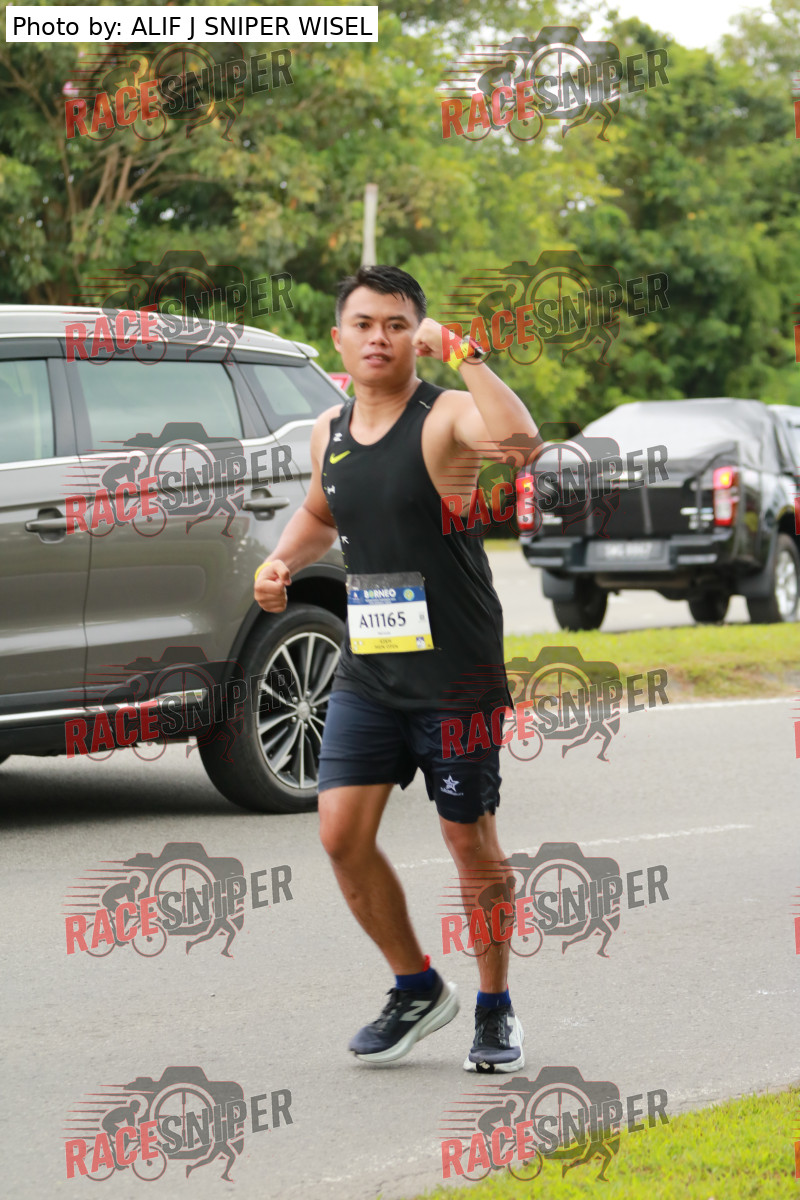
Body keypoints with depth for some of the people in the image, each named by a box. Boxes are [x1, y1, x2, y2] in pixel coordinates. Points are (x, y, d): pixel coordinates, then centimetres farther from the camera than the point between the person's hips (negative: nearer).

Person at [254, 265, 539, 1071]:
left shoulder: (444, 416, -12)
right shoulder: (330, 431, 7)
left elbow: (518, 442, -36)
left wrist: (462, 355, -31)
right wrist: (282, 561, 8)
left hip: (455, 672, -5)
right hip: (366, 671, 5)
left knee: (471, 842, 4)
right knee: (341, 833, -3)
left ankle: (495, 1010, 23)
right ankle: (416, 989, 17)